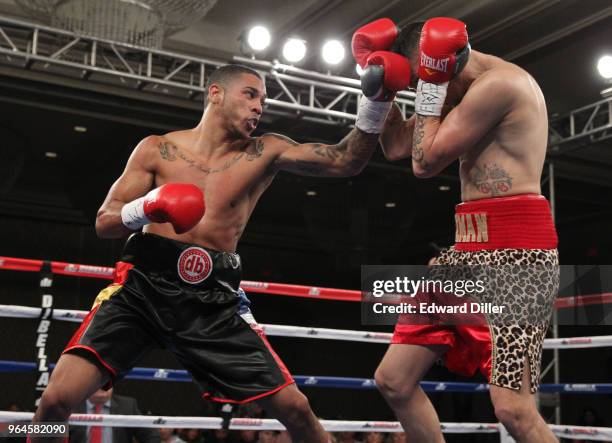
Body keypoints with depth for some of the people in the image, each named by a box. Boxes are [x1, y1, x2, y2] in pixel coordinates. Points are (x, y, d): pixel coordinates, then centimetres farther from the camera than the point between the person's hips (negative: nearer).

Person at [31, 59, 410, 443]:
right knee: (59, 397, -16)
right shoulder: (158, 149, 6)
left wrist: (378, 99, -14)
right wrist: (147, 207, -19)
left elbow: (346, 161, 0)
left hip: (213, 297, 1)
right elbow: (104, 223, 3)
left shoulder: (265, 153, 8)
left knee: (295, 407, -2)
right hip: (143, 282, -1)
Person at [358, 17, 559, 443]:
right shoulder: (468, 91, 19)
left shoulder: (499, 81, -11)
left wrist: (430, 85, -3)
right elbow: (397, 147, 21)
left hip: (516, 249, -10)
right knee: (393, 379, 9)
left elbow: (425, 162, -10)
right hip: (470, 250, 10)